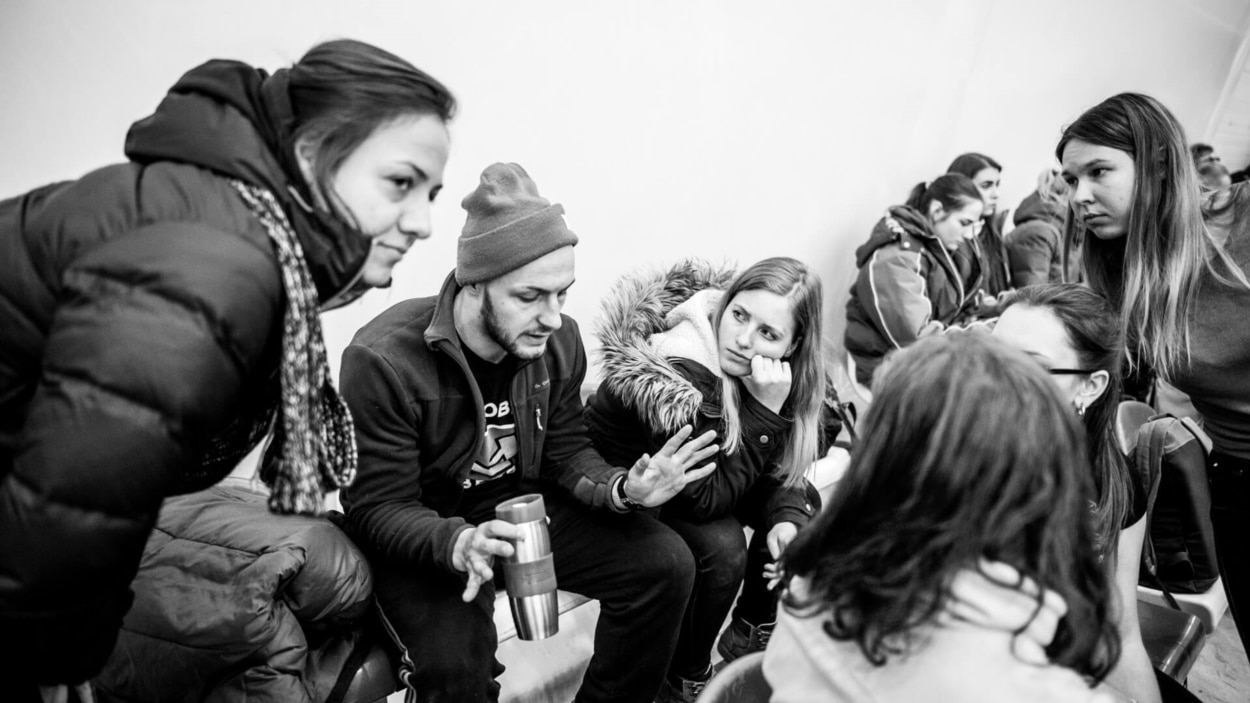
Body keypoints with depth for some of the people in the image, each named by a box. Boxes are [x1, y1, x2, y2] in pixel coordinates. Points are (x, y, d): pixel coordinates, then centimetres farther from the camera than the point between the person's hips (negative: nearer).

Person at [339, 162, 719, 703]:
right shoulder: (383, 361, -24)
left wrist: (621, 489, -20)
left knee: (666, 564, -8)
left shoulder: (558, 341, -8)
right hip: (424, 537, -4)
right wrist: (460, 543, -39)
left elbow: (566, 450, 1)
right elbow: (378, 507, -19)